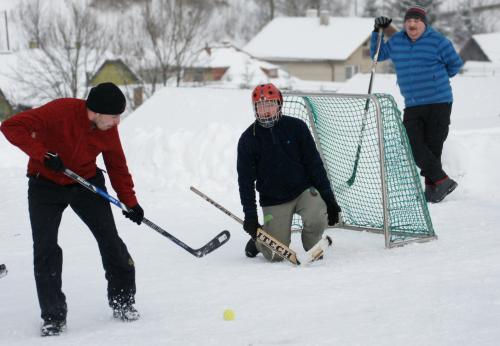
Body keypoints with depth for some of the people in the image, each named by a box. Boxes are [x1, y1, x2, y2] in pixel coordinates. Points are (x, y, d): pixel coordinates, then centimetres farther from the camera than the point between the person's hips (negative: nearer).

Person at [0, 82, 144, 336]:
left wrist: (130, 202, 3)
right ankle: (53, 316, 4)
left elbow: (118, 167, 5)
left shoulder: (109, 130, -11)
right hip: (45, 185, -4)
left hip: (87, 183, 4)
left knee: (110, 240, -1)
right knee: (45, 249, -8)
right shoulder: (60, 111, -29)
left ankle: (123, 302, 16)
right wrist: (42, 155, -35)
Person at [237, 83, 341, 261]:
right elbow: (245, 180, -1)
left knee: (317, 219, -31)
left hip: (303, 191, 0)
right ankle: (258, 240, 26)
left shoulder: (296, 127, -4)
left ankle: (313, 247, 4)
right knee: (275, 254, -10)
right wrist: (250, 215, -7)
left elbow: (314, 163, -1)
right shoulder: (248, 139, -3)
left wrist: (328, 197, -5)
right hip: (273, 201, 0)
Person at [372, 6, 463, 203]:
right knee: (414, 145, -10)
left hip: (438, 103, -5)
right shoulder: (396, 42, 10)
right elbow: (377, 55, 25)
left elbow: (455, 64, 7)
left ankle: (432, 187, 6)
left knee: (433, 146, -3)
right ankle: (442, 181, -7)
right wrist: (377, 32, 12)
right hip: (412, 106, 5)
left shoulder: (437, 41, -5)